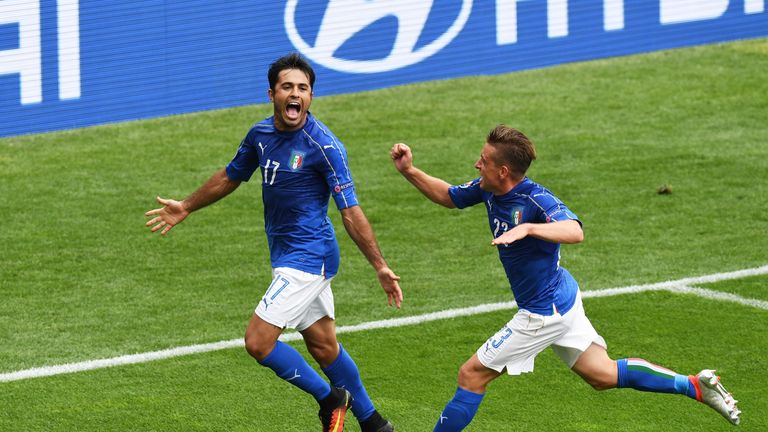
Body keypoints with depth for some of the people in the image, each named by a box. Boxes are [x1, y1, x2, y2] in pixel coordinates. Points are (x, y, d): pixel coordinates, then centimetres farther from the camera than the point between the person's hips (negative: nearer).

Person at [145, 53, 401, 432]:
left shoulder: (324, 146, -18)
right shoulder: (260, 135, 3)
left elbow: (351, 213, -17)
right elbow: (231, 176, 23)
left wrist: (381, 267, -21)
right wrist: (186, 208, 32)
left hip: (308, 256, -8)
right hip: (287, 256, 8)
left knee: (258, 341, -12)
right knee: (323, 346, 16)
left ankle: (329, 399, 8)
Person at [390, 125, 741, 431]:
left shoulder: (535, 200, -26)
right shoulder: (488, 190, -2)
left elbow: (574, 231, -43)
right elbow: (448, 197, 15)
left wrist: (527, 228, -57)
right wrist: (409, 171, -1)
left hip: (543, 312, -9)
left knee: (472, 374, -4)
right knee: (604, 375, 17)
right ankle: (696, 386, 17)